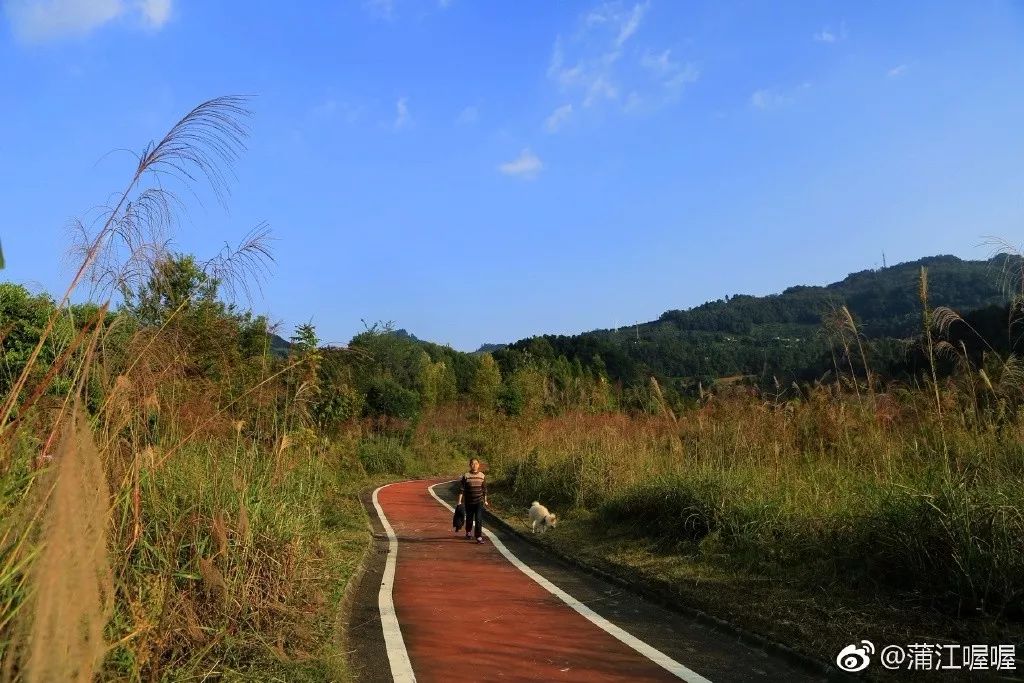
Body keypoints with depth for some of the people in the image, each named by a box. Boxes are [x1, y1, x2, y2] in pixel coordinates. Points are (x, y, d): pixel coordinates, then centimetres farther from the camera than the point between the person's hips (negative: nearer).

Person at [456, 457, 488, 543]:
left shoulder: (482, 476, 1)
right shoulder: (466, 476, -6)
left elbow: (484, 489, 9)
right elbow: (462, 489, -5)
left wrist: (485, 501, 12)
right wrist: (459, 501, -8)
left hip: (479, 502, 0)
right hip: (469, 502, 0)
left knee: (479, 519, -9)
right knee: (469, 518, 16)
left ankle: (479, 536, -4)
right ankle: (468, 532, 40)